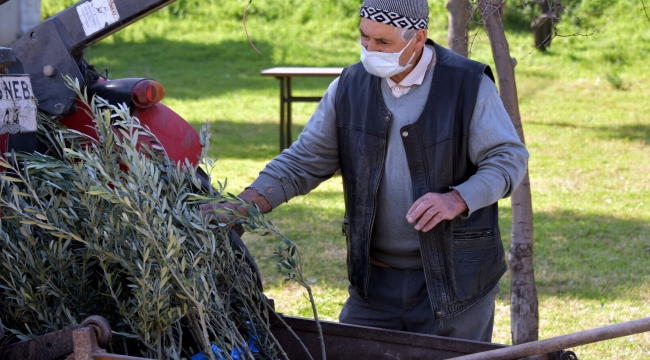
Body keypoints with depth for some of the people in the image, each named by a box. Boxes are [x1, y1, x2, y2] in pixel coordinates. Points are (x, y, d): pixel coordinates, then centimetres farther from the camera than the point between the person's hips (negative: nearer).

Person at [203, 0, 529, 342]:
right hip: (375, 279, 4)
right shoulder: (350, 87, 2)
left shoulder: (469, 85, -9)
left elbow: (509, 158, -7)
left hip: (454, 276, -3)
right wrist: (240, 208, -11)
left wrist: (458, 199, -25)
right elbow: (303, 161, 3)